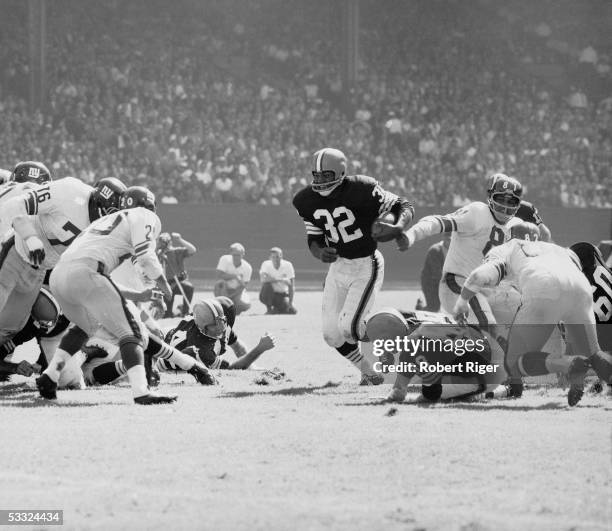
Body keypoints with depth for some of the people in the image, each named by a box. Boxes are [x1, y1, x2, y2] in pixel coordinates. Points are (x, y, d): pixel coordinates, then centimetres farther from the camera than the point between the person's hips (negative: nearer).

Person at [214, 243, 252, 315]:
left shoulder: (247, 268, -16)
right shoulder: (225, 259, -18)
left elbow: (242, 287, -14)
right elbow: (219, 276, -26)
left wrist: (230, 296, -26)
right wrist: (235, 276, -32)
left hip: (237, 290, 1)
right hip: (225, 288, -1)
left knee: (246, 305, -26)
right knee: (220, 282, -36)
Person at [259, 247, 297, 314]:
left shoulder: (288, 265, -10)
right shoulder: (266, 264, -13)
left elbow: (291, 286, -9)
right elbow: (262, 279, -31)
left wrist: (290, 303, -18)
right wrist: (281, 280, -34)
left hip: (282, 295, 1)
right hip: (269, 295, -1)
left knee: (292, 311, -21)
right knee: (267, 284, -34)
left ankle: (277, 309, 12)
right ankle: (269, 309, -14)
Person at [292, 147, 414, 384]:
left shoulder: (361, 190, -22)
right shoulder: (307, 201, -4)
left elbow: (404, 206, -13)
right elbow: (313, 238, 6)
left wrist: (397, 228, -34)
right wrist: (320, 252, -18)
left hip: (366, 266, -6)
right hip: (338, 265, 6)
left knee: (350, 326, -19)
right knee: (332, 335, 3)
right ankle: (368, 373, 25)